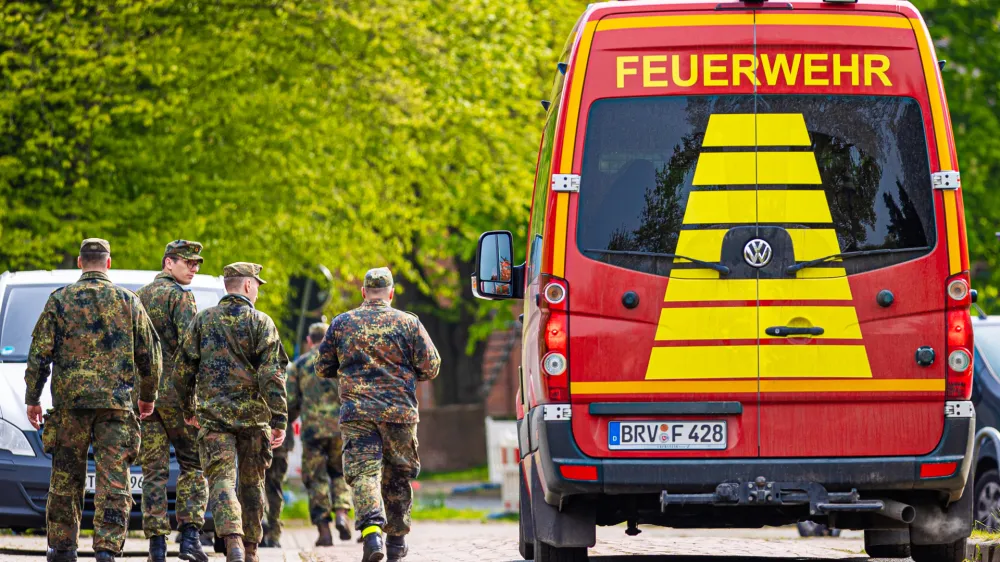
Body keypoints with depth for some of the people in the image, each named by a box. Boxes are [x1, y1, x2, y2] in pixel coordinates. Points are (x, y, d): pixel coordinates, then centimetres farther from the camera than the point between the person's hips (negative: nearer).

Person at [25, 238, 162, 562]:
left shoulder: (60, 300, 2)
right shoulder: (128, 302, 5)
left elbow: (39, 354, 0)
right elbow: (150, 354, 9)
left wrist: (32, 399, 7)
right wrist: (148, 396, 22)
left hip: (70, 401, 0)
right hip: (117, 402, 0)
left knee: (66, 477, 10)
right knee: (114, 481, -3)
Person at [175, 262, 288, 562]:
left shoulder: (203, 320, 6)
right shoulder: (260, 323, -2)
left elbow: (183, 371, 9)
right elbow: (272, 375, -10)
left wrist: (188, 409, 23)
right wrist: (279, 419, -9)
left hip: (214, 414, 1)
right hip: (252, 414, 0)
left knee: (221, 480, -7)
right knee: (251, 482, 14)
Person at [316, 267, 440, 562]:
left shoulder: (342, 323, 6)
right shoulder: (408, 323, 2)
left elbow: (323, 368, 12)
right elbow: (430, 367, 2)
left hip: (356, 413, 0)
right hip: (400, 411, 0)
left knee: (363, 472, -7)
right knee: (397, 476, 14)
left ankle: (371, 529, -30)